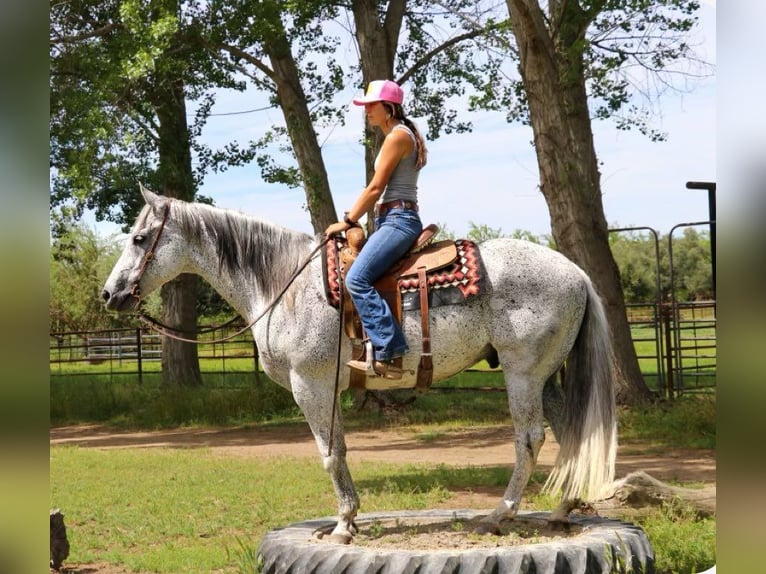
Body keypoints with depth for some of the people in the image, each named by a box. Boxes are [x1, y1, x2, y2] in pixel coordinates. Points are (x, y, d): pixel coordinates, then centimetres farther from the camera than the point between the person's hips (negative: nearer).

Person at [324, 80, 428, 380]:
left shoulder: (398, 136, -9)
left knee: (357, 278, -24)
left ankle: (388, 353, -28)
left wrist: (347, 221, -7)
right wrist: (353, 219, 19)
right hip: (389, 220, 11)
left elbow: (375, 188, -12)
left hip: (398, 219, -11)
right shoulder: (395, 137, 22)